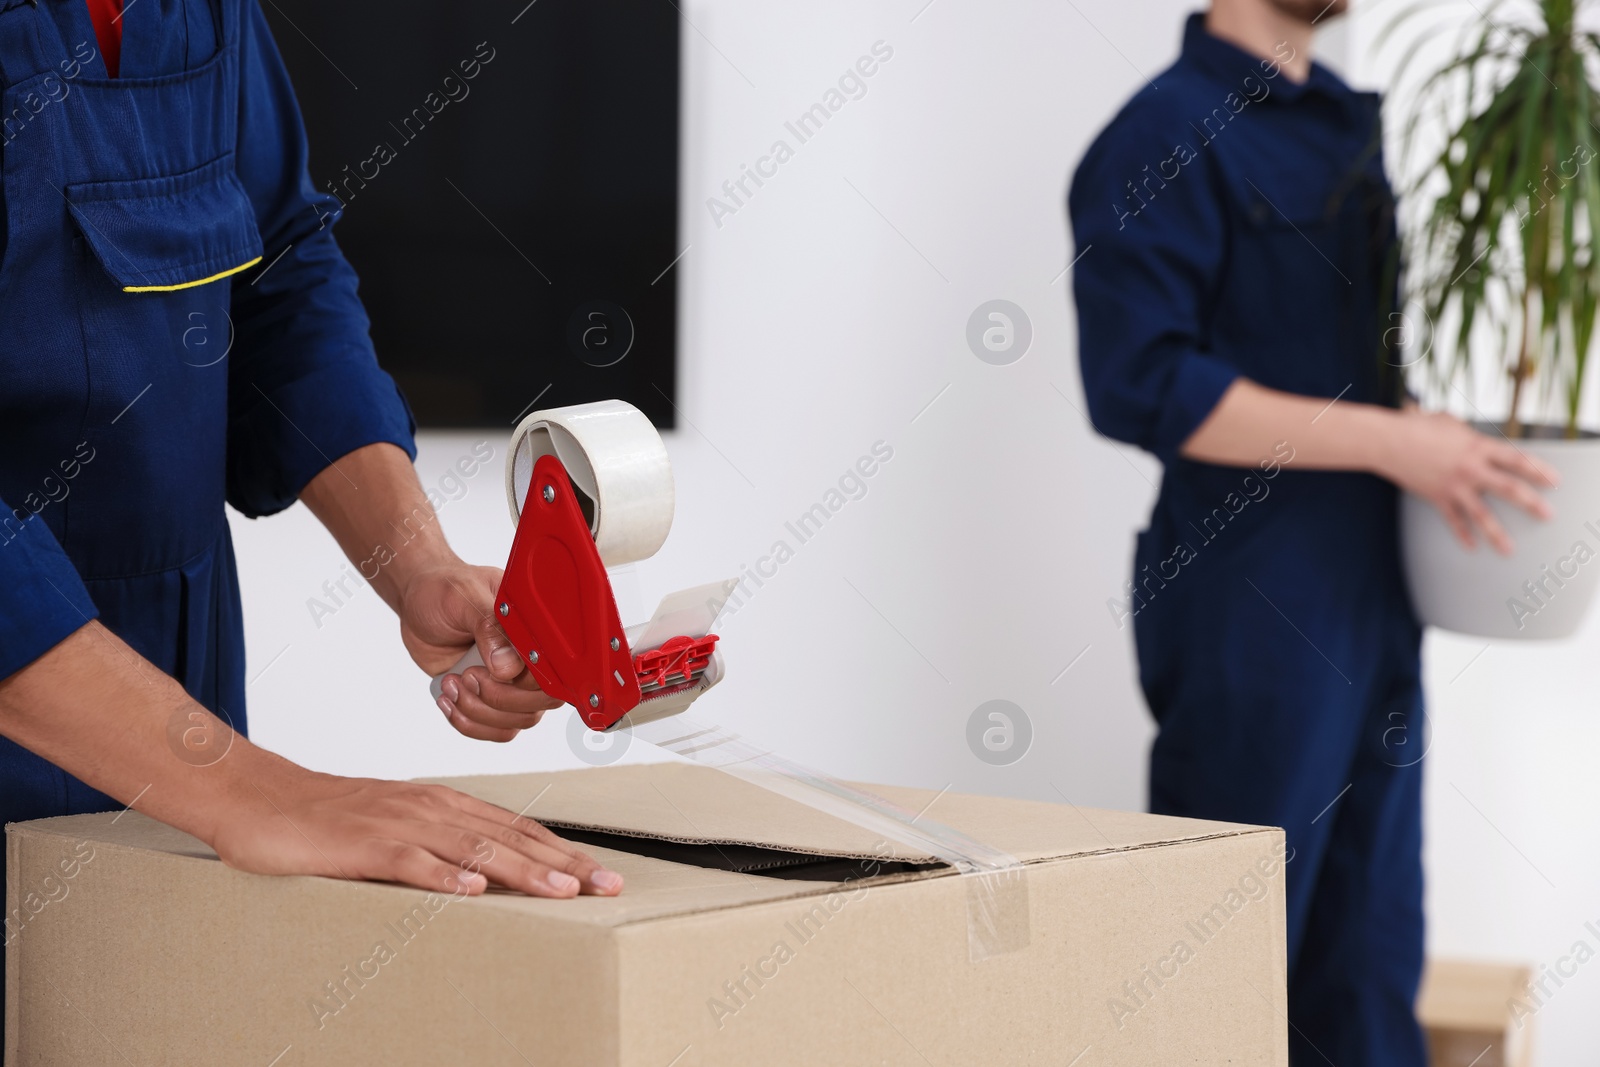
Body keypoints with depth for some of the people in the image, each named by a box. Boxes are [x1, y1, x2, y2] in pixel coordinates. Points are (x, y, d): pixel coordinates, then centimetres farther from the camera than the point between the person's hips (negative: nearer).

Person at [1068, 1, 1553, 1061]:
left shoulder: (1346, 120, 15)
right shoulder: (1166, 138, -12)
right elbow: (1141, 385, -21)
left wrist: (1439, 440, 5)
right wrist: (1390, 442, -20)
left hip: (1373, 605, 8)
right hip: (1248, 611, -8)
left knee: (1373, 955, 11)